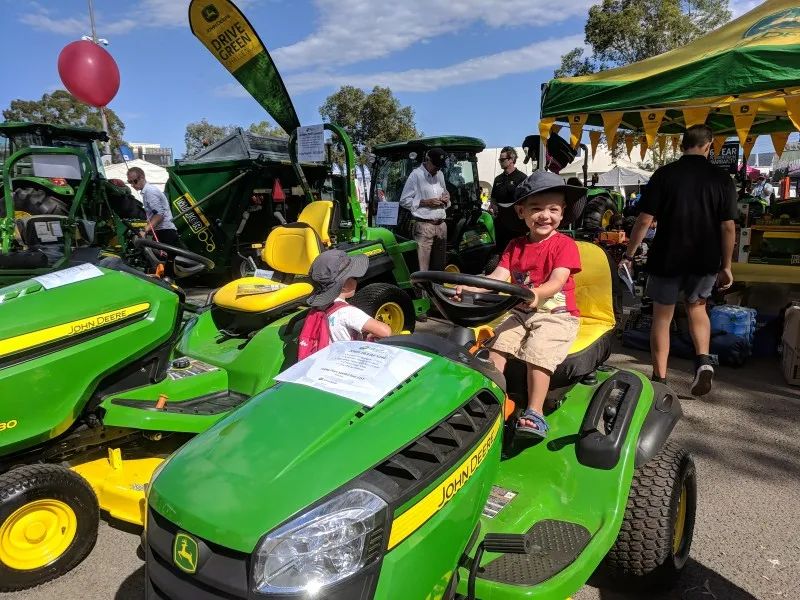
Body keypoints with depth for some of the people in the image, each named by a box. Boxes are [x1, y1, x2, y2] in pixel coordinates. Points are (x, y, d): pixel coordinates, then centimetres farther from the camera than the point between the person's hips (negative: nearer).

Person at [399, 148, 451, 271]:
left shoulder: (440, 175, 17)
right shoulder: (416, 175, -3)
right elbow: (404, 201, -6)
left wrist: (446, 198, 8)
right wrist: (426, 202, -15)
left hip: (441, 225, 7)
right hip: (424, 225, -7)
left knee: (440, 266, 10)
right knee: (423, 267, -9)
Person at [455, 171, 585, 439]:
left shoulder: (565, 244, -6)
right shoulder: (515, 246, 10)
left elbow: (557, 281, -21)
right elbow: (498, 276, -3)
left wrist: (536, 293, -44)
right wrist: (471, 287, -22)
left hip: (556, 314, -5)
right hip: (521, 313, 5)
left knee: (537, 351, -27)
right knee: (496, 344, -15)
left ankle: (534, 412, -20)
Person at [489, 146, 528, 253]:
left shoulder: (521, 177, -4)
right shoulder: (498, 179, 16)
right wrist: (491, 206, 4)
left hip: (516, 222, -6)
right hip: (500, 221, 6)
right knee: (500, 249, 11)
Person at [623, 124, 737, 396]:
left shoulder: (664, 174, -6)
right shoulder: (721, 178, -1)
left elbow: (644, 220, -10)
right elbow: (728, 226, -2)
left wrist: (629, 254, -2)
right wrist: (726, 266, 6)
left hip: (667, 258, -2)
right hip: (705, 261, 2)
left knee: (662, 317, 11)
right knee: (697, 307, 24)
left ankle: (660, 379, 14)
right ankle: (703, 360, 3)